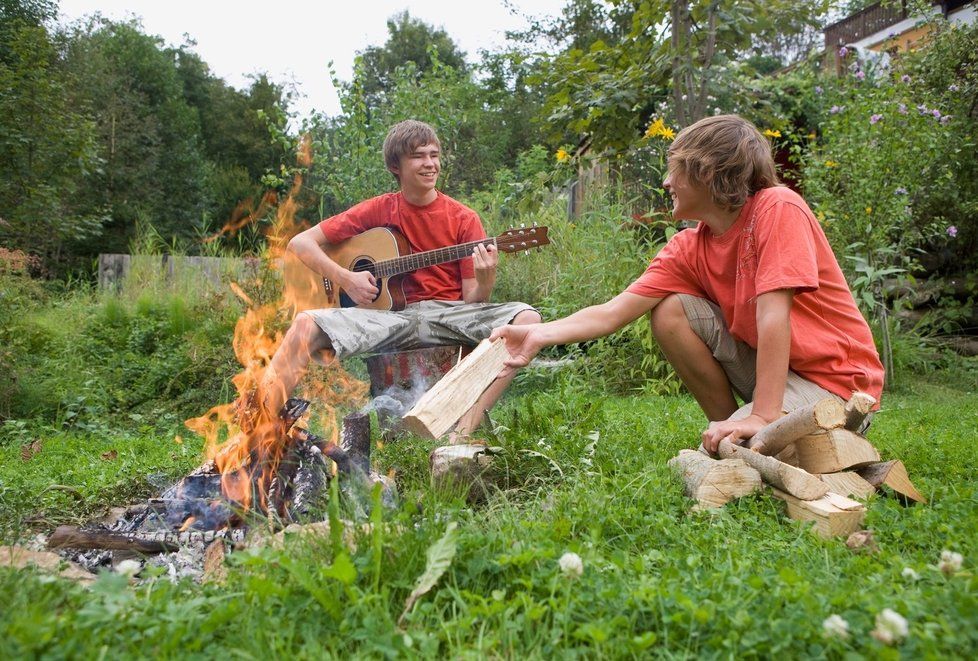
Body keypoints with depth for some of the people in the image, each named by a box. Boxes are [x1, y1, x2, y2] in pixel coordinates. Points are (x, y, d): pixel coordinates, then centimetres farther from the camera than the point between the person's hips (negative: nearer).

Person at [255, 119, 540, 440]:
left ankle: (463, 432, -33)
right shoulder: (379, 210, 7)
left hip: (448, 314, 0)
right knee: (307, 324, -27)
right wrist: (345, 278, -8)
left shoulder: (464, 218, 5)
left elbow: (471, 302, 2)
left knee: (526, 318, -27)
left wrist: (485, 283, -22)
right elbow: (300, 242, 7)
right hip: (391, 314, 0)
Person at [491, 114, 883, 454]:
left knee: (726, 448, -27)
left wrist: (762, 417, -33)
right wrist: (540, 335, -21)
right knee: (670, 311, -8)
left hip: (835, 379, -6)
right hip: (769, 363, 6)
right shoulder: (687, 248, -2)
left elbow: (773, 316, -28)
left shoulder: (778, 208, -19)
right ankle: (727, 424, 1)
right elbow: (612, 313, -8)